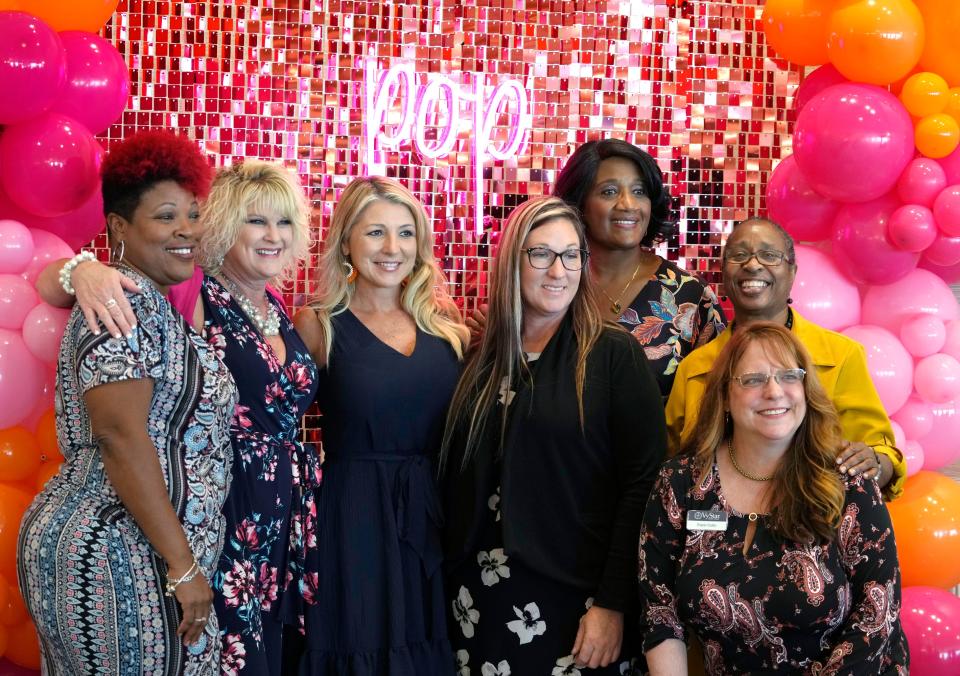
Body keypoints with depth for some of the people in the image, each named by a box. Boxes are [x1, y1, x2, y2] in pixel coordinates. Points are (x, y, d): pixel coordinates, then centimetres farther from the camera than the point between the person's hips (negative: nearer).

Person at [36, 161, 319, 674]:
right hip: (218, 515, -7)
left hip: (285, 512, 7)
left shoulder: (277, 308, 9)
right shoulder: (189, 294, -11)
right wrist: (86, 271, -37)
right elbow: (51, 285, -16)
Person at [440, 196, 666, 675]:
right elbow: (456, 480, 11)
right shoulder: (480, 361, 8)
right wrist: (447, 579, 6)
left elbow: (643, 485, -10)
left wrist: (614, 603, -13)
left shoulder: (615, 355, -5)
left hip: (576, 602, -4)